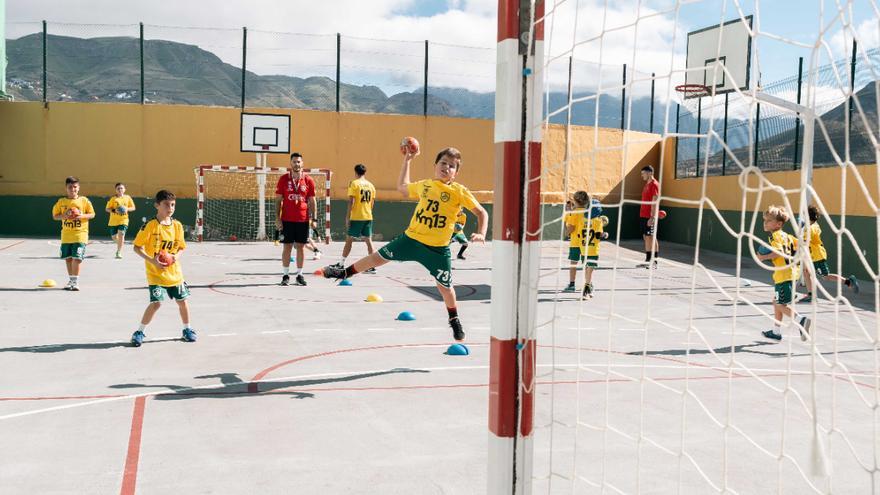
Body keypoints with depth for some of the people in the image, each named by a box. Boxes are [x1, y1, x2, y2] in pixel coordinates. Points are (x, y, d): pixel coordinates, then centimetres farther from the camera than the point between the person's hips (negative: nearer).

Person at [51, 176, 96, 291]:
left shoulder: (84, 200, 0)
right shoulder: (61, 202, 5)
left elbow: (92, 214, 3)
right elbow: (55, 216, 9)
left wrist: (82, 216, -16)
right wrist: (64, 215, -11)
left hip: (80, 234, -3)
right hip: (66, 234, 3)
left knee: (77, 258, -10)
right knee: (68, 258, 9)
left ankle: (75, 281, -2)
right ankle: (71, 280, 23)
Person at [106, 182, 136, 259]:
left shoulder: (127, 198, 2)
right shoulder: (113, 199, -2)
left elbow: (133, 208, 9)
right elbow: (107, 209, -2)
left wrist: (127, 209, -12)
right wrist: (114, 210, -20)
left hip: (123, 220, -1)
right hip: (113, 220, 1)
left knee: (121, 235, -16)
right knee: (114, 237, 8)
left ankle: (119, 252, -9)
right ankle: (120, 242, 44)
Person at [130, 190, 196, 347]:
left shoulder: (177, 226, 2)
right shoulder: (150, 226, -13)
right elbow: (137, 247, -10)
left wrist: (176, 256, -9)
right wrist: (151, 260, -22)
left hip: (174, 272, 5)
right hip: (156, 273, -5)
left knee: (182, 300, 10)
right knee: (156, 302, -15)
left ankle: (187, 329, 30)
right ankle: (139, 332, 2)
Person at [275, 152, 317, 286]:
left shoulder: (309, 180, 4)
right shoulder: (283, 179, 2)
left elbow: (312, 201, 7)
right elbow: (278, 200, 3)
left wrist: (314, 218, 0)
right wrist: (277, 218, -5)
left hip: (303, 220, 1)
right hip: (287, 220, -1)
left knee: (300, 247, 5)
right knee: (286, 247, 2)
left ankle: (299, 275, 13)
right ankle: (286, 275, 9)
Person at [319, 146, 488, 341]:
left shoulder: (459, 191, -9)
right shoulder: (424, 185, 5)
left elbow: (482, 212, -7)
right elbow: (402, 187, 26)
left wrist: (481, 233, -22)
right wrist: (407, 160, 24)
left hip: (437, 248, -3)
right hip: (411, 238, 3)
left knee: (445, 285, 5)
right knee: (379, 257, 12)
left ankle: (454, 320, 29)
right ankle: (346, 272, 33)